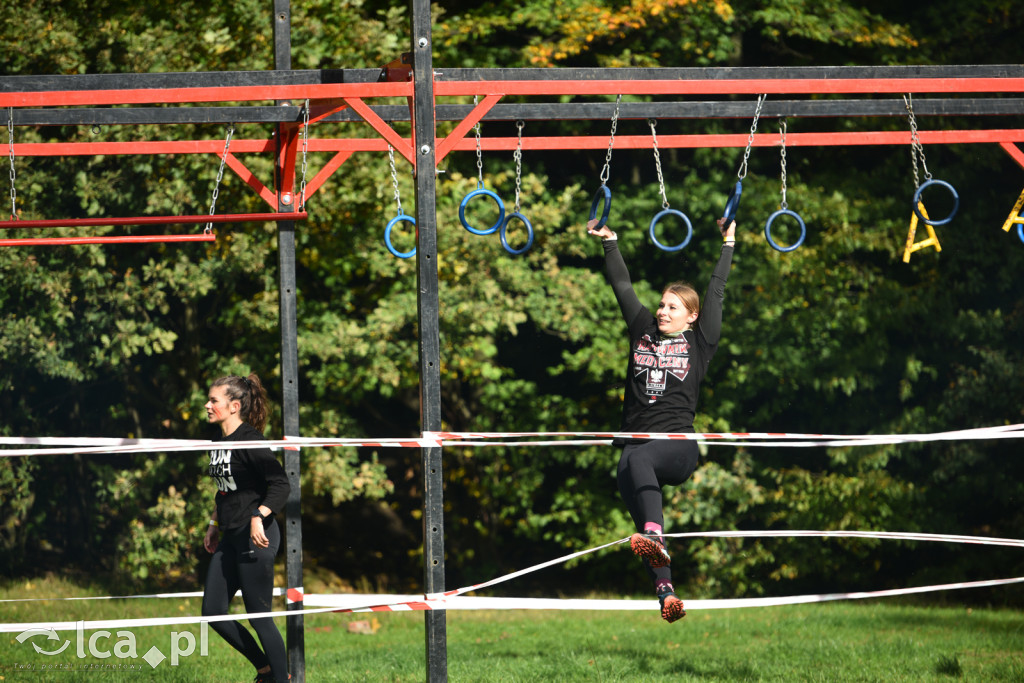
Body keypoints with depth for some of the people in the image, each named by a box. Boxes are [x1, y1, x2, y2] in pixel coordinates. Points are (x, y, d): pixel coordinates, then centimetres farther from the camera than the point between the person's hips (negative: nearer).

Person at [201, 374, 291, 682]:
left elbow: (280, 483, -21)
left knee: (258, 616, -6)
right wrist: (214, 524, 23)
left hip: (256, 536, -9)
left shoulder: (251, 441, -14)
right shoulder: (219, 442, 12)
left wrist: (258, 517, -30)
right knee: (212, 612, 8)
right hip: (230, 538, 9)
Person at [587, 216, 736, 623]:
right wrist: (610, 242, 29)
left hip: (678, 445, -4)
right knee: (630, 487, -21)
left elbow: (716, 293, 15)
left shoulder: (699, 342, 12)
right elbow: (622, 287, 26)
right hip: (637, 436, 4)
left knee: (639, 459, -36)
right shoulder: (643, 331, 20)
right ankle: (665, 591, -31)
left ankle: (654, 538, -57)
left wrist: (728, 246, 18)